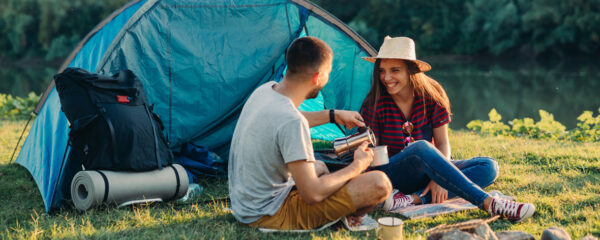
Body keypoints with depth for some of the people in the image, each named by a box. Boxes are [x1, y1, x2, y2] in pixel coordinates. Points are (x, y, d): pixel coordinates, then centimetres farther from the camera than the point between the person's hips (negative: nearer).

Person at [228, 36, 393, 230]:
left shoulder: (266, 89, -1)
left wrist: (333, 115, 30)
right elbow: (312, 195, -24)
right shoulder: (291, 122, -29)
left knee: (319, 167, 37)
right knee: (379, 184, -16)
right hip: (270, 216, -10)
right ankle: (346, 218, 11)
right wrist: (357, 166, -9)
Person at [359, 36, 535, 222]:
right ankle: (489, 204, -41)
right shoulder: (375, 104, -11)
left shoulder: (432, 95, -4)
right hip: (392, 176, -4)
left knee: (488, 167, -17)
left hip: (425, 172, 4)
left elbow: (443, 143, -4)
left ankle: (413, 199, -35)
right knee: (420, 148, -37)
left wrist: (439, 179, -22)